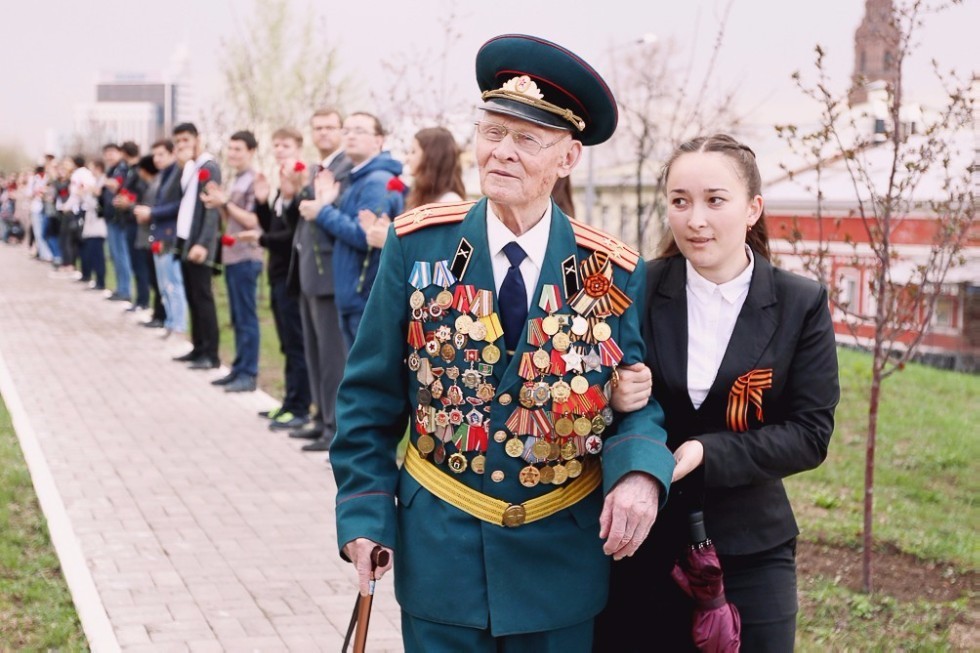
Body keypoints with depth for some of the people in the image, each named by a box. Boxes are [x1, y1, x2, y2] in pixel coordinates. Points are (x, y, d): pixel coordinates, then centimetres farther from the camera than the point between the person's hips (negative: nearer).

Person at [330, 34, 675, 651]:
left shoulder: (615, 273, -4)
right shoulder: (418, 246, -5)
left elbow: (640, 397, 0)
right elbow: (372, 395, 0)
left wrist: (640, 472, -21)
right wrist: (364, 511, -5)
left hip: (563, 558, 1)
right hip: (439, 550, 0)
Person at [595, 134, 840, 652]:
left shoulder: (801, 305, -4)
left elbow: (811, 433, -7)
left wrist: (709, 454, -18)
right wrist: (613, 400, -19)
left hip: (749, 549, 0)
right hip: (640, 544, 1)